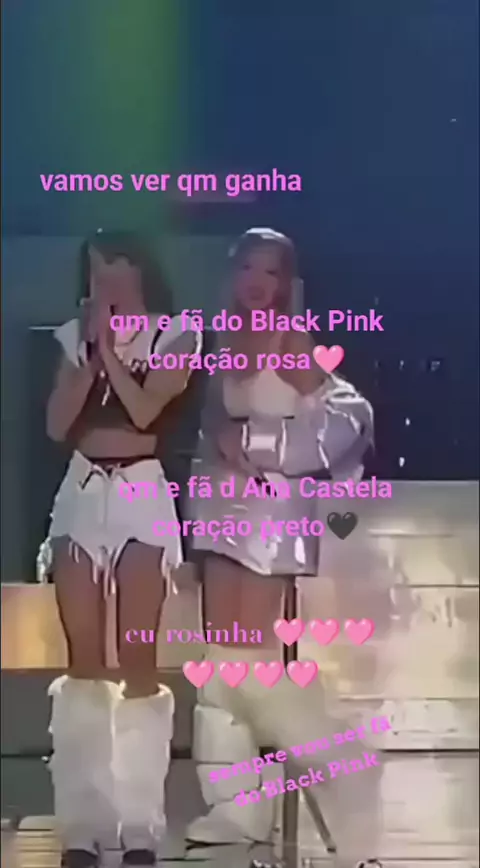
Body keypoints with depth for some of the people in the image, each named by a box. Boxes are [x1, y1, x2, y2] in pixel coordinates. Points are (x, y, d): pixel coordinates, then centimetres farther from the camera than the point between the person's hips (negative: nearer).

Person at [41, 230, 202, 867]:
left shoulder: (174, 334, 4)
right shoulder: (75, 335, 14)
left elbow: (145, 410, -10)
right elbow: (57, 424, 4)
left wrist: (111, 349, -5)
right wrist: (91, 352, -1)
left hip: (142, 494, -3)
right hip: (81, 493, 3)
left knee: (137, 656, -7)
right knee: (83, 658, -1)